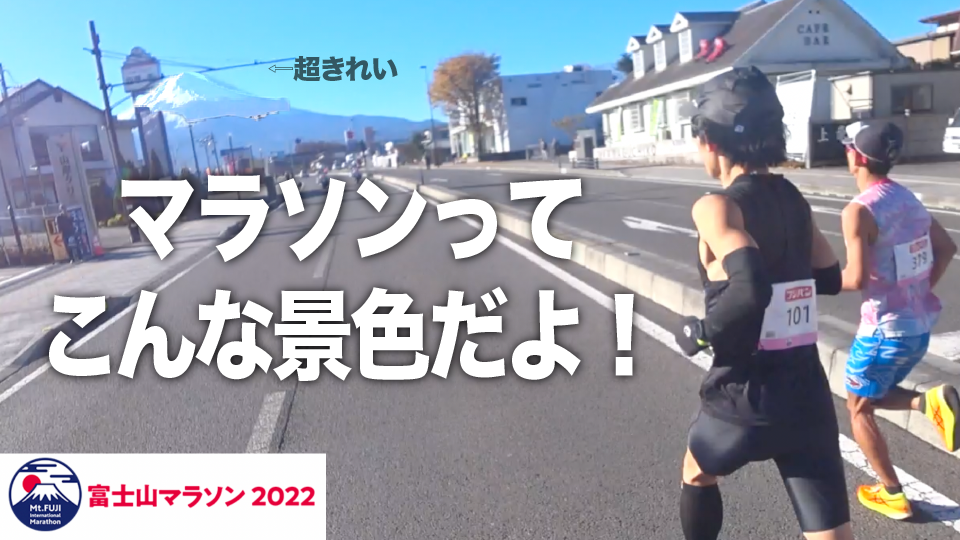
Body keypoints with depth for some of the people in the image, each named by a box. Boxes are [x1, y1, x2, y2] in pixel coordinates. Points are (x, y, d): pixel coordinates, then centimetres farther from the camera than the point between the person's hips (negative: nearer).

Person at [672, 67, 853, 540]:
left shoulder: (717, 206, -16)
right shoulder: (792, 197, 5)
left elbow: (751, 290, -31)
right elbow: (829, 279, 15)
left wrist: (698, 333, -15)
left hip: (747, 394, -5)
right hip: (808, 392, 5)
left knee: (697, 475, 27)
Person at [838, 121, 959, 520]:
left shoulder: (859, 211, -19)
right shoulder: (907, 198, 7)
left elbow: (856, 279, -24)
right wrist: (922, 290, 18)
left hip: (885, 329, -8)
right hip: (920, 324, 8)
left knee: (859, 408, 12)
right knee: (876, 395, 27)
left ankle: (893, 497, 20)